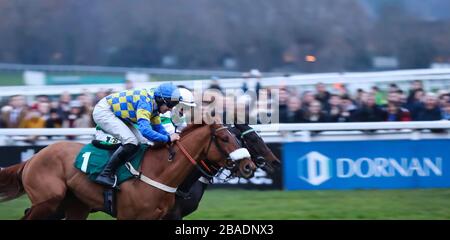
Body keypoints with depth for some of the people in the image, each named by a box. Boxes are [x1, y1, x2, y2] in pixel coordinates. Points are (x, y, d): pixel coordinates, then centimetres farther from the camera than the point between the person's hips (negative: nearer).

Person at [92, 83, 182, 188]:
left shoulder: (154, 102, 1)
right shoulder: (145, 103, -29)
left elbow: (158, 127, 13)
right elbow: (145, 130, -40)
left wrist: (170, 137, -2)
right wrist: (168, 138, -34)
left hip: (115, 114, 10)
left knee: (140, 142, 8)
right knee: (131, 142, -24)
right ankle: (105, 175, -23)